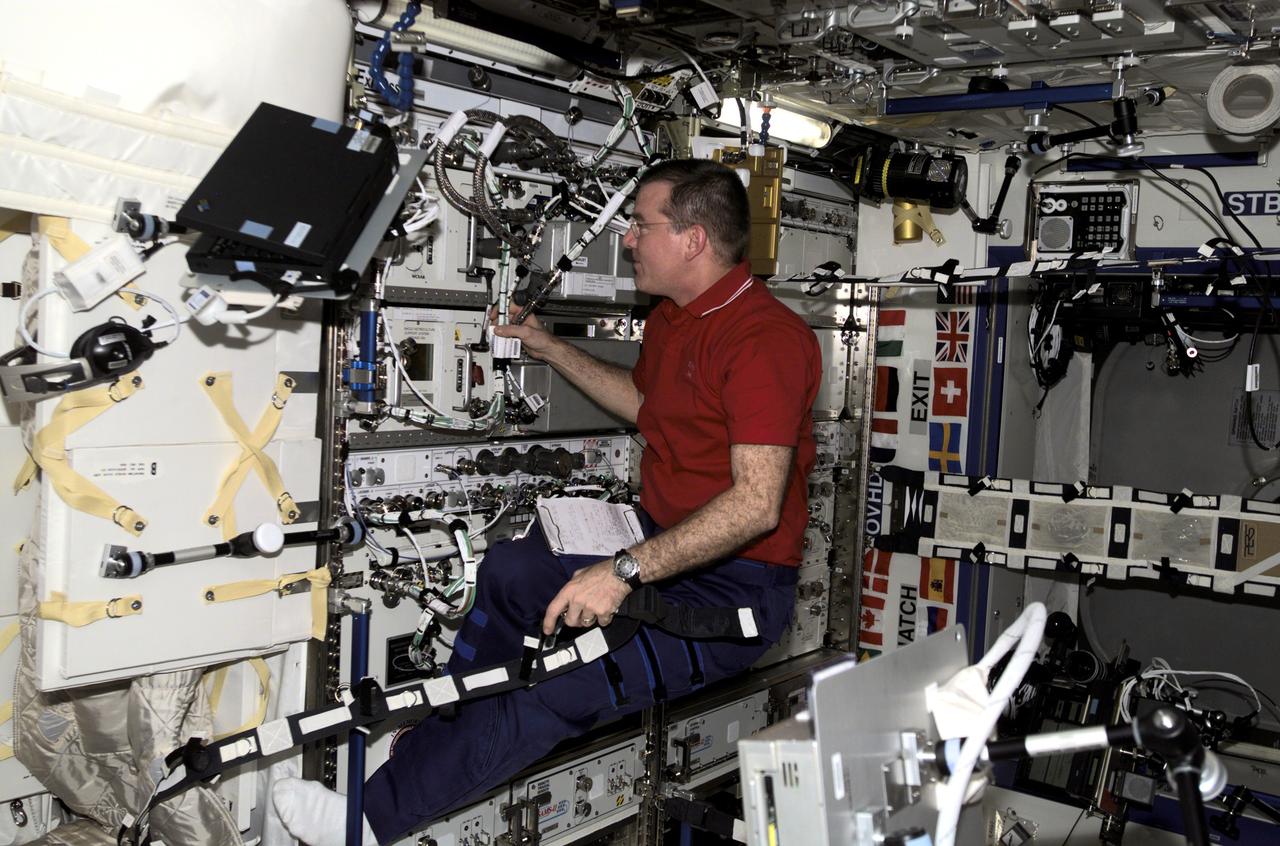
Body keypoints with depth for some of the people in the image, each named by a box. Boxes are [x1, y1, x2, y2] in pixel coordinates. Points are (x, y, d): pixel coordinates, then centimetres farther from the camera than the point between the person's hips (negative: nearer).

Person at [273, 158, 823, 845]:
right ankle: (434, 745, 10)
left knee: (558, 685, -24)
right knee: (511, 568, 0)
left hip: (734, 585, -10)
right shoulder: (672, 319, 11)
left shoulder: (765, 338, -21)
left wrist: (626, 571, -33)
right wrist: (548, 347, 26)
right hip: (662, 543, 10)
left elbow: (757, 504, -30)